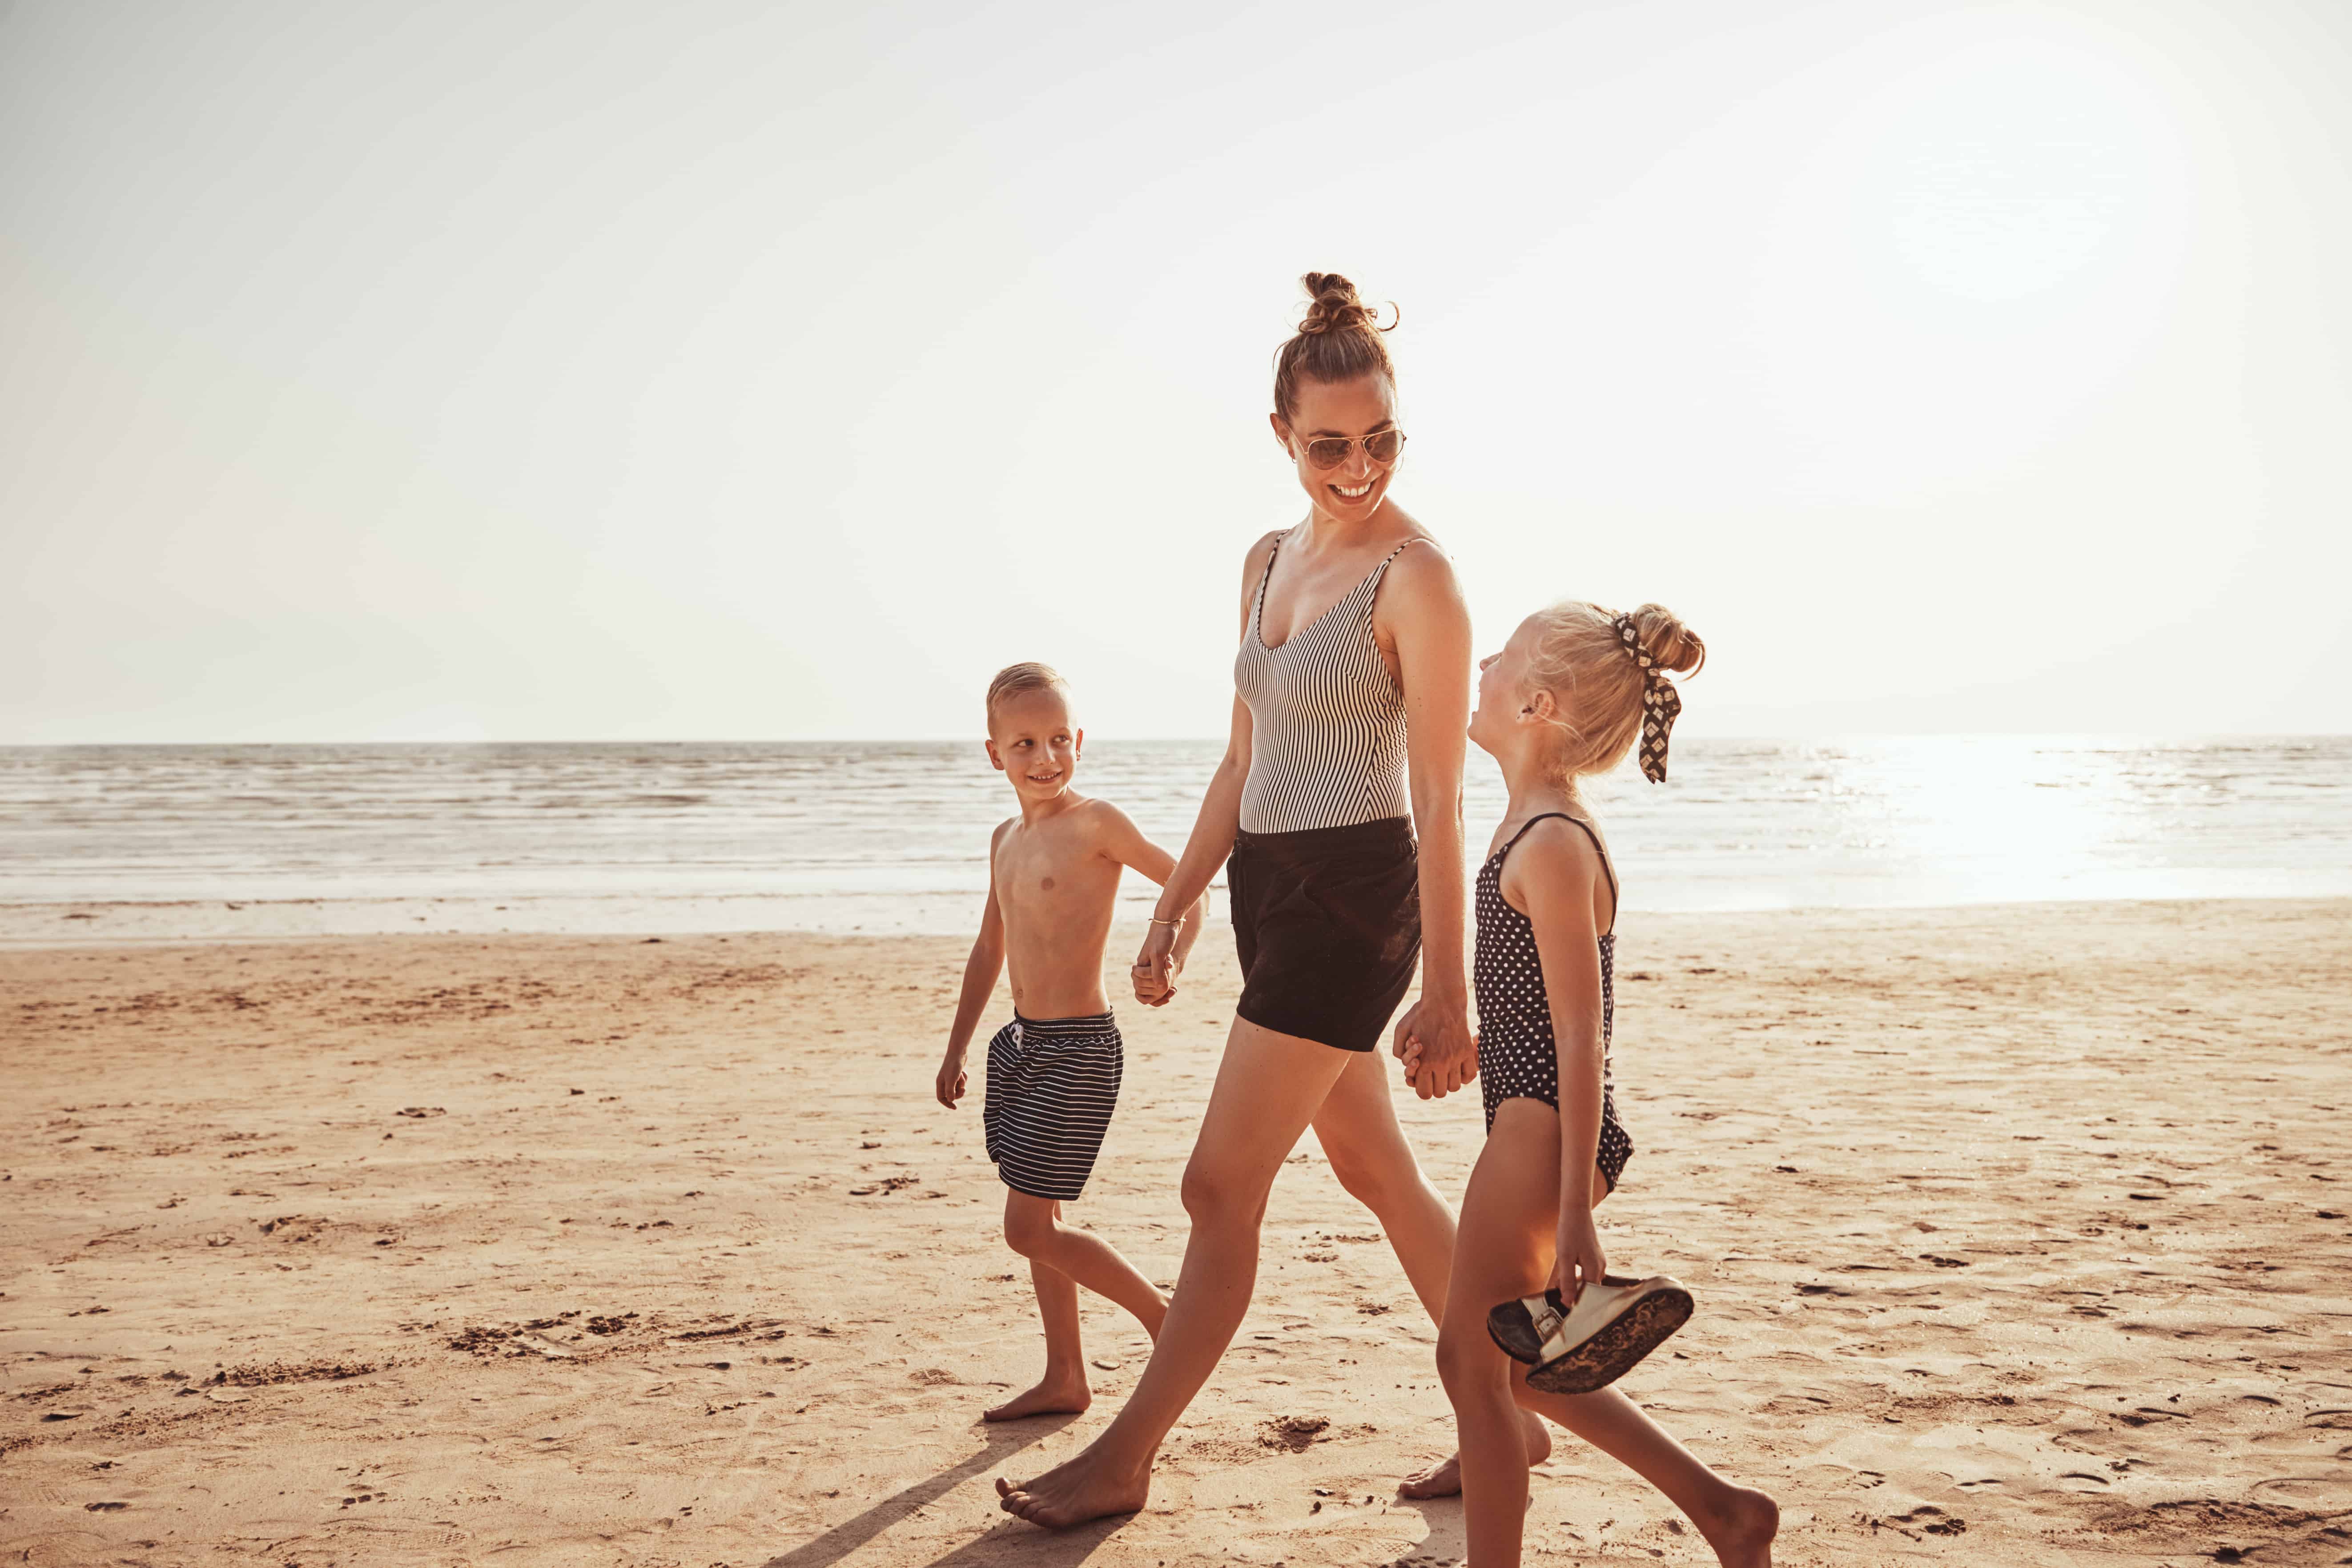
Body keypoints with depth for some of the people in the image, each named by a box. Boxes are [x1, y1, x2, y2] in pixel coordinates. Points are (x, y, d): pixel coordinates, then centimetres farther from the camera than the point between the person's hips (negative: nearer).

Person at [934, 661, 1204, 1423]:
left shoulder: (1094, 823, -13)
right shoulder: (1008, 837, 11)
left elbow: (1188, 882, -11)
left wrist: (1172, 959, -29)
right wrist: (957, 1047, 24)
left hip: (1079, 1048, -8)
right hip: (1021, 1043, 8)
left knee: (1029, 1228, -6)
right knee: (1037, 1224, 13)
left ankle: (1163, 1317, 11)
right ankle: (1064, 1379, 25)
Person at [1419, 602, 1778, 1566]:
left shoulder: (1550, 845, -18)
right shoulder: (1542, 827, 12)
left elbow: (1580, 1035, -21)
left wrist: (1575, 1215, -22)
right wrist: (1466, 1046, 22)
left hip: (1542, 1128, -10)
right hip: (1535, 1124, 10)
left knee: (1472, 1361, 0)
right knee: (1513, 1364, 18)